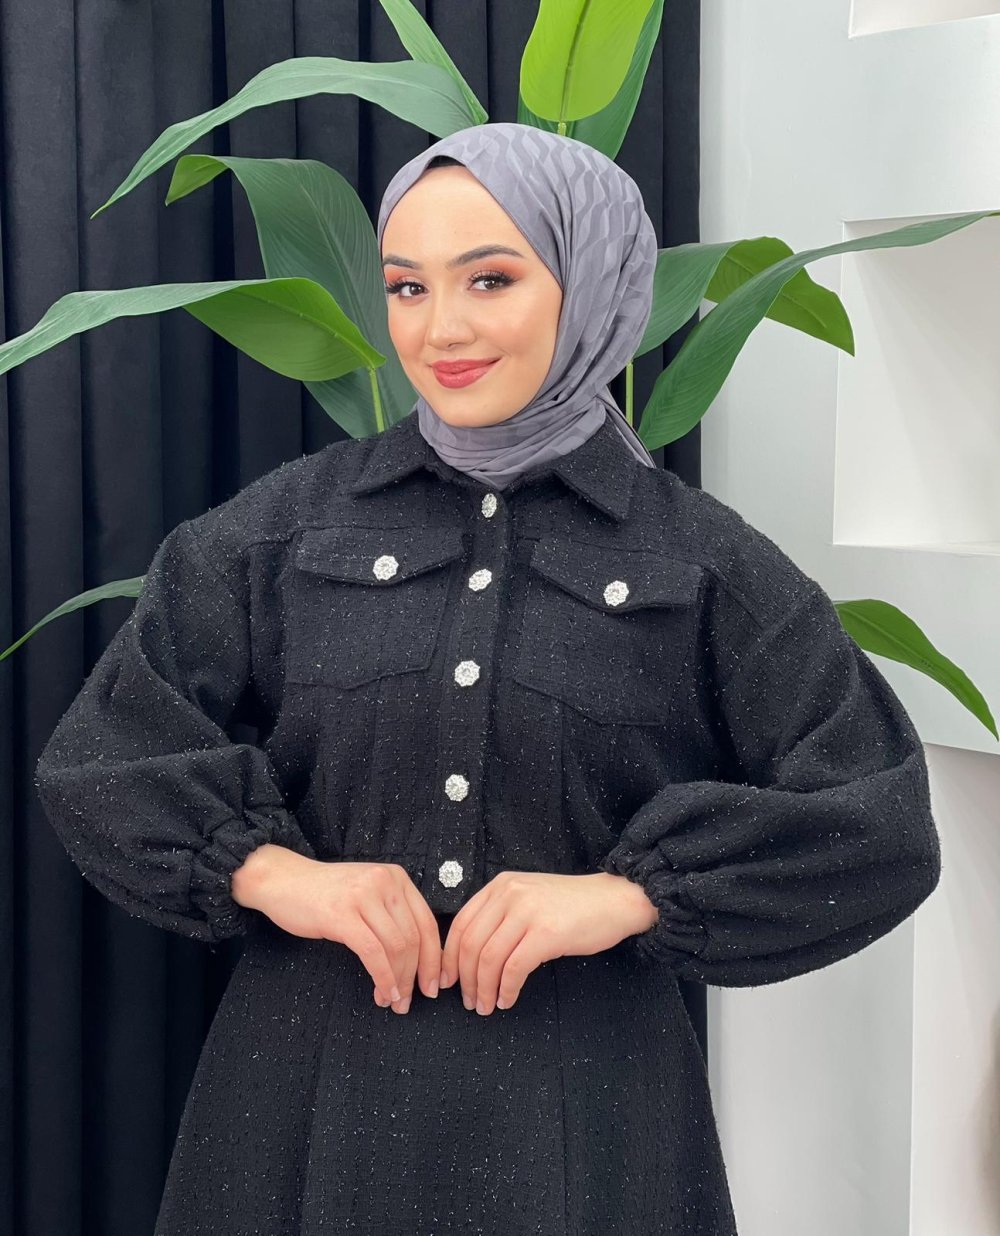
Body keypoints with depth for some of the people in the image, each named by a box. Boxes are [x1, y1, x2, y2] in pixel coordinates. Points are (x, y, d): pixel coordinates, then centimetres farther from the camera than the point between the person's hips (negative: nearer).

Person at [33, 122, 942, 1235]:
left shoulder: (706, 566, -1)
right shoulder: (292, 523, 2)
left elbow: (882, 831, -5)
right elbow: (95, 757, 2)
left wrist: (629, 893, -15)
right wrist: (270, 870, -14)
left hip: (583, 1115, 0)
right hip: (312, 1101, 1)